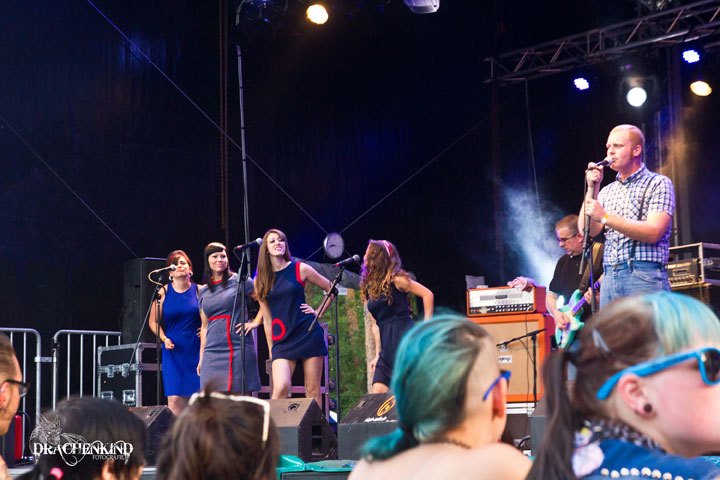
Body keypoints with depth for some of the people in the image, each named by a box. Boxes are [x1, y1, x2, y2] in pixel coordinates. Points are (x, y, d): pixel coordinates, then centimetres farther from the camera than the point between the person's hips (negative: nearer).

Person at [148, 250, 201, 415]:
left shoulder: (199, 291, 1)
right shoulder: (163, 292, 3)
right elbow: (153, 322, 10)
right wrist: (164, 338, -4)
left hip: (196, 350, 0)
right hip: (173, 351, 0)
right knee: (174, 399, -8)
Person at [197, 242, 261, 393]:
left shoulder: (239, 281, 3)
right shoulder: (203, 291, 17)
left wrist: (256, 322, -6)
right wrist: (201, 358, 17)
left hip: (238, 349, -4)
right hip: (212, 351, 4)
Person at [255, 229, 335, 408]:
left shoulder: (300, 269, 2)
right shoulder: (261, 280, 7)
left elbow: (331, 289, 14)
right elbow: (267, 318, 11)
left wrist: (319, 312, 4)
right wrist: (271, 349, 10)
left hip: (309, 334, 0)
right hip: (283, 340, 1)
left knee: (313, 390, -1)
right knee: (281, 387, -19)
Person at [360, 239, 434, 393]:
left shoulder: (395, 279, -4)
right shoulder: (368, 288, 15)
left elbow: (427, 294, -1)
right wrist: (378, 354, 11)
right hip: (388, 348, 7)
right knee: (377, 394, -3)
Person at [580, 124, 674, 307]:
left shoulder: (658, 184, 3)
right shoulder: (607, 191, 19)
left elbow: (653, 233, -12)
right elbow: (588, 231, 7)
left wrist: (605, 217, -15)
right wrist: (592, 189, 0)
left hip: (645, 276, -5)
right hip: (609, 278, 5)